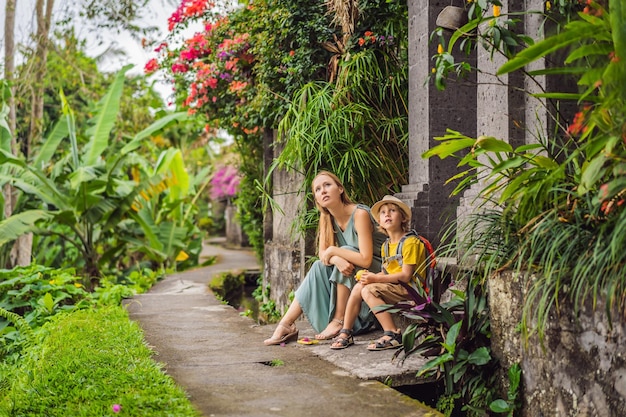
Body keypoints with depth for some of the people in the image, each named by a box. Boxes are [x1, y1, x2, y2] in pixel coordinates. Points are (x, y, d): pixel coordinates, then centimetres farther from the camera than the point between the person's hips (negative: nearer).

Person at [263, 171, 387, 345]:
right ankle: (285, 326, -16)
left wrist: (333, 251, -22)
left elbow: (365, 259, -29)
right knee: (319, 267, -13)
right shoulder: (327, 218, 0)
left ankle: (339, 320, -21)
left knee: (346, 252, -27)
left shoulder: (360, 214, -23)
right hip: (351, 273, 6)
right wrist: (337, 259, -29)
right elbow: (322, 254, -6)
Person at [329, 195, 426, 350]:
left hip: (409, 289, -9)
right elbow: (386, 273, 14)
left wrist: (376, 279, -19)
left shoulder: (410, 242, -11)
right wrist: (371, 276, -7)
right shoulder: (386, 245, 17)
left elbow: (405, 276, -17)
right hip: (392, 286, 9)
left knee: (368, 290, -24)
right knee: (358, 286, -4)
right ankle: (346, 333, -1)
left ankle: (393, 335, -26)